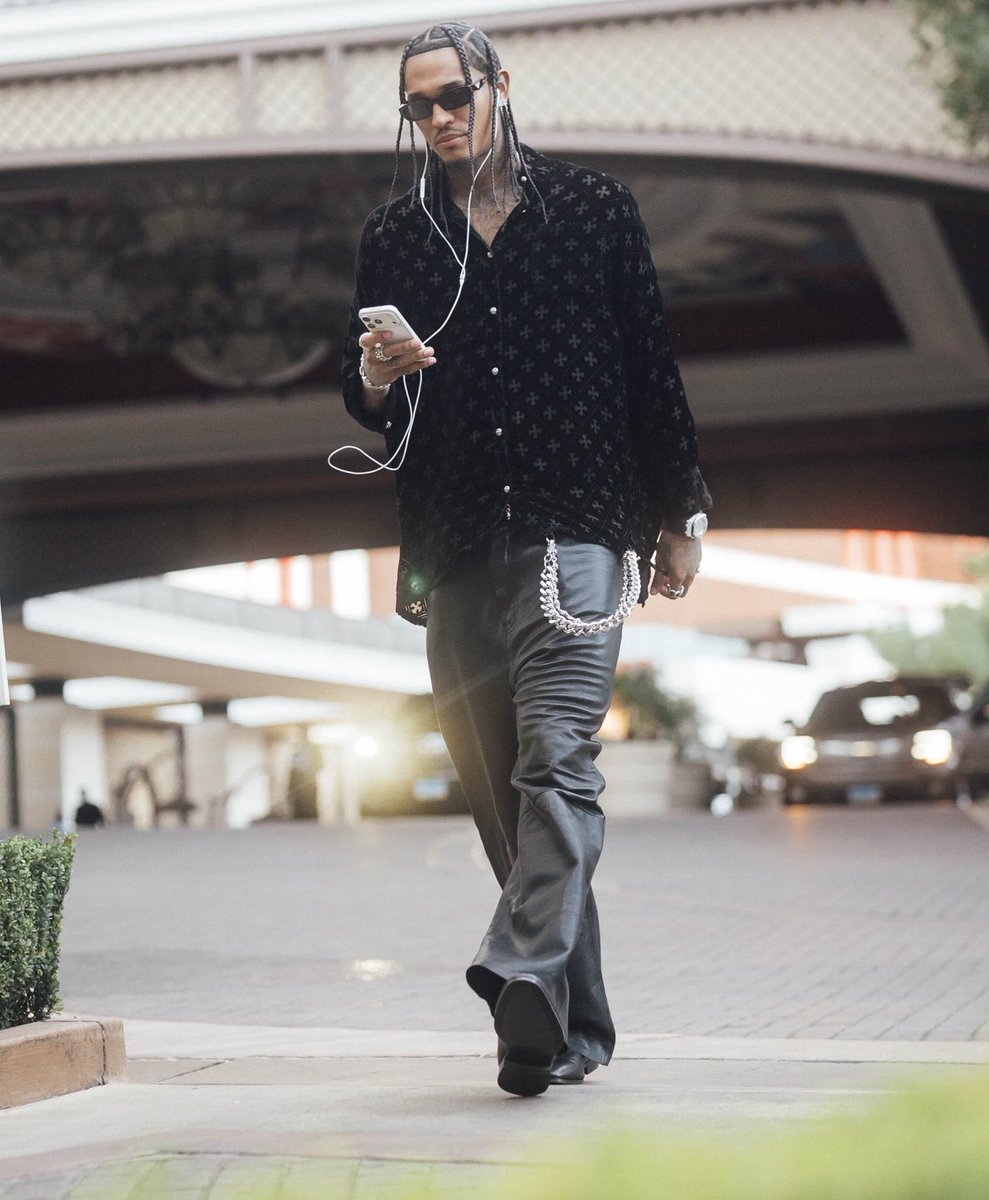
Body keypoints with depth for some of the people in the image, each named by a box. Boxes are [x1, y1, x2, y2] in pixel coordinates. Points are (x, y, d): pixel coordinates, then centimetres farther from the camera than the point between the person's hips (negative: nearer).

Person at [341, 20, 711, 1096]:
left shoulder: (594, 210, 10)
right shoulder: (392, 237, 15)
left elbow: (652, 370, 12)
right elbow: (363, 406, 17)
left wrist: (680, 513, 10)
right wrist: (377, 376, -6)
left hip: (574, 532, -3)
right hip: (453, 551, 3)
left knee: (557, 758, -20)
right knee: (497, 785, 3)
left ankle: (524, 973, -32)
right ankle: (570, 1026, 9)